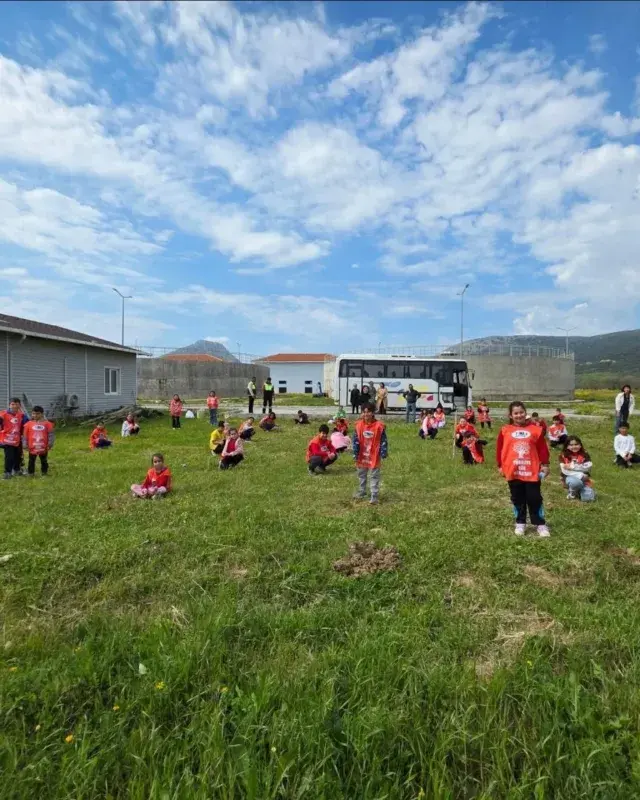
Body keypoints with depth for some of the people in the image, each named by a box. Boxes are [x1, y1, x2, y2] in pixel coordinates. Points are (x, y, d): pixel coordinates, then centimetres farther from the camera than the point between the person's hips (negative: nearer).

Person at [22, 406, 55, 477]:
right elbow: (25, 435, 0)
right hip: (32, 448, 0)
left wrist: (50, 444, -9)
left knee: (44, 461, 13)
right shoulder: (29, 424, -3)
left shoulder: (47, 423, -5)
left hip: (43, 448, 0)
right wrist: (25, 445, -3)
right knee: (31, 461, 10)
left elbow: (51, 434, -3)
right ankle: (31, 473, 21)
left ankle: (44, 472, 25)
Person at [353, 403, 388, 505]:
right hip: (362, 456, 4)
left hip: (374, 456, -4)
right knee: (361, 475, 20)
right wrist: (355, 453, -4)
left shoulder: (379, 426, -13)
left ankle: (374, 496, 12)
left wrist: (384, 453, -10)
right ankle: (361, 492, 37)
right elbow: (356, 440, -1)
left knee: (374, 477, 5)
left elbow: (383, 440, -7)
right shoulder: (359, 425, -5)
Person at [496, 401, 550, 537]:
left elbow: (542, 448, 2)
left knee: (535, 499, 6)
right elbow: (499, 449, 4)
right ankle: (520, 523, 25)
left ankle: (540, 524, 18)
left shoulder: (535, 429, -2)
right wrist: (500, 466, 5)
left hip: (532, 471, -1)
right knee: (517, 499, 12)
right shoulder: (505, 430, -1)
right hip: (512, 471, 1)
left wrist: (545, 464, 2)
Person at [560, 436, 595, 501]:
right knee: (575, 482, -39)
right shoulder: (564, 455, -6)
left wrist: (573, 466, -19)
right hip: (570, 477, -2)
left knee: (588, 498, -20)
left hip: (583, 479, 2)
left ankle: (579, 491, 16)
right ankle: (572, 493, -3)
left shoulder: (584, 455, 0)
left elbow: (588, 467, -11)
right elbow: (565, 471, -14)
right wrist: (580, 475, -22)